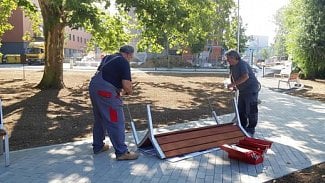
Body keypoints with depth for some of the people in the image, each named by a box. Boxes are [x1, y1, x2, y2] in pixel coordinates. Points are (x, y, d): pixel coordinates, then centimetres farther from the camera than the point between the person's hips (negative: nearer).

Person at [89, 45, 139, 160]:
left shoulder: (107, 58, 20)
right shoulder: (124, 62, -6)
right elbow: (127, 85, -14)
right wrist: (128, 92, 10)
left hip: (93, 86, 9)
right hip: (106, 91, -9)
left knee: (99, 119, 21)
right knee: (116, 122, -2)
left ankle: (98, 146, 33)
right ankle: (121, 152, 4)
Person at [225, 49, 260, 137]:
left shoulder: (242, 64, -20)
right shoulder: (232, 66, 8)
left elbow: (245, 76, -34)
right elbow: (232, 76, 22)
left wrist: (234, 84, -31)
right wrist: (233, 85, 5)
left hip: (251, 90, -10)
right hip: (242, 91, 10)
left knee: (251, 110, -5)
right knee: (241, 110, 14)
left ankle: (250, 130, 6)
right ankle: (242, 127, 27)